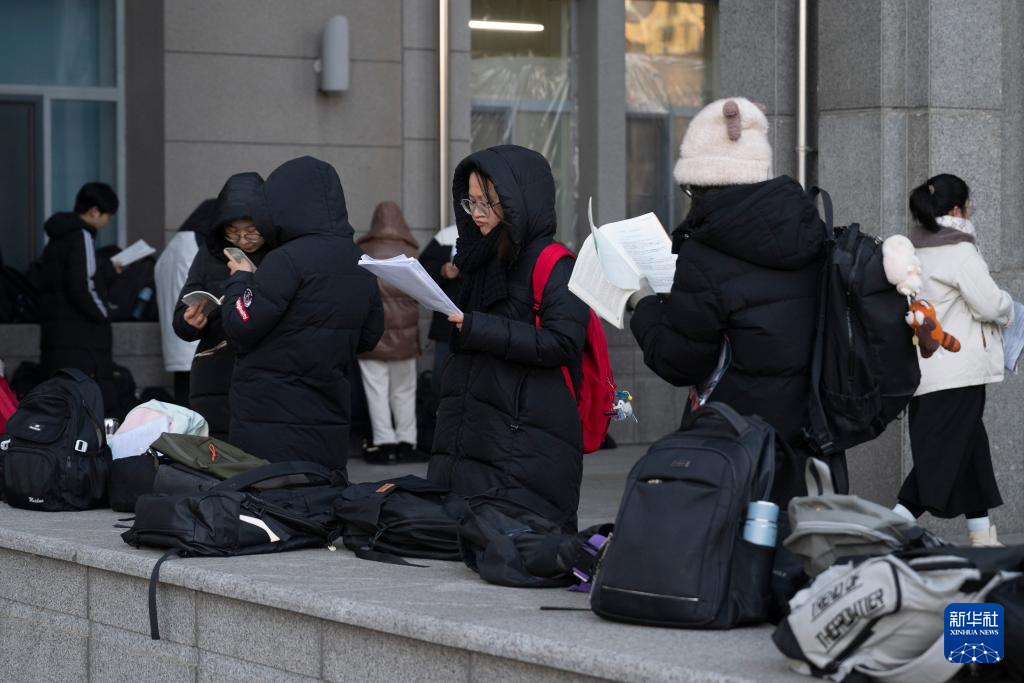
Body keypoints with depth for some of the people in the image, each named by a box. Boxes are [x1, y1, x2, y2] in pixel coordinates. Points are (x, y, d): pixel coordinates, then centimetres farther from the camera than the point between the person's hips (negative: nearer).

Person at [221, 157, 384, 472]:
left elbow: (241, 326, -13)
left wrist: (240, 279, 4)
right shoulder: (360, 263, 8)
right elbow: (368, 336, 17)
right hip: (329, 420, 7)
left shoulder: (288, 260, -15)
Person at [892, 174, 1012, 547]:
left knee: (971, 449, 15)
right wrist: (1007, 308, 8)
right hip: (958, 373, -9)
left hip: (923, 372, 9)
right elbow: (989, 305, -15)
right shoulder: (959, 251, -14)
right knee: (941, 458, -6)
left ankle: (982, 534, 20)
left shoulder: (911, 251, 11)